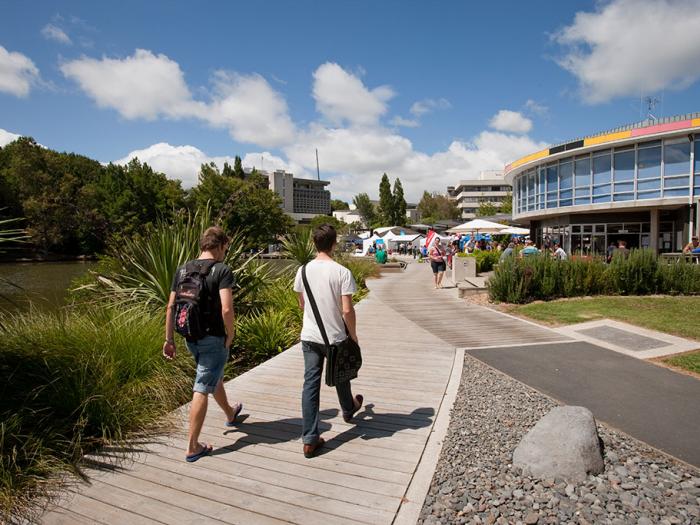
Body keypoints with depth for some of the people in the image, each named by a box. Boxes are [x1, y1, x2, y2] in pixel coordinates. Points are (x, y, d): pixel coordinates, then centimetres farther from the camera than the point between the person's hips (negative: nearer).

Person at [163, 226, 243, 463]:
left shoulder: (183, 270, 5)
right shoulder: (222, 270, -14)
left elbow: (171, 307, 5)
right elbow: (226, 309, -24)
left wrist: (169, 339, 11)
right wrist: (230, 336, -9)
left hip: (191, 338, 7)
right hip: (213, 338, -7)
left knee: (215, 377, 26)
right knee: (202, 389, 1)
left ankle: (230, 414, 49)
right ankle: (192, 447, 11)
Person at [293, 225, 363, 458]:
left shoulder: (303, 271, -3)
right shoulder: (342, 272, -17)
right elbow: (347, 310, -18)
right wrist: (353, 335, -2)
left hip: (309, 336, 3)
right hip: (335, 337, -2)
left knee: (310, 383, 7)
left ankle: (310, 439, 10)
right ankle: (349, 409, 50)